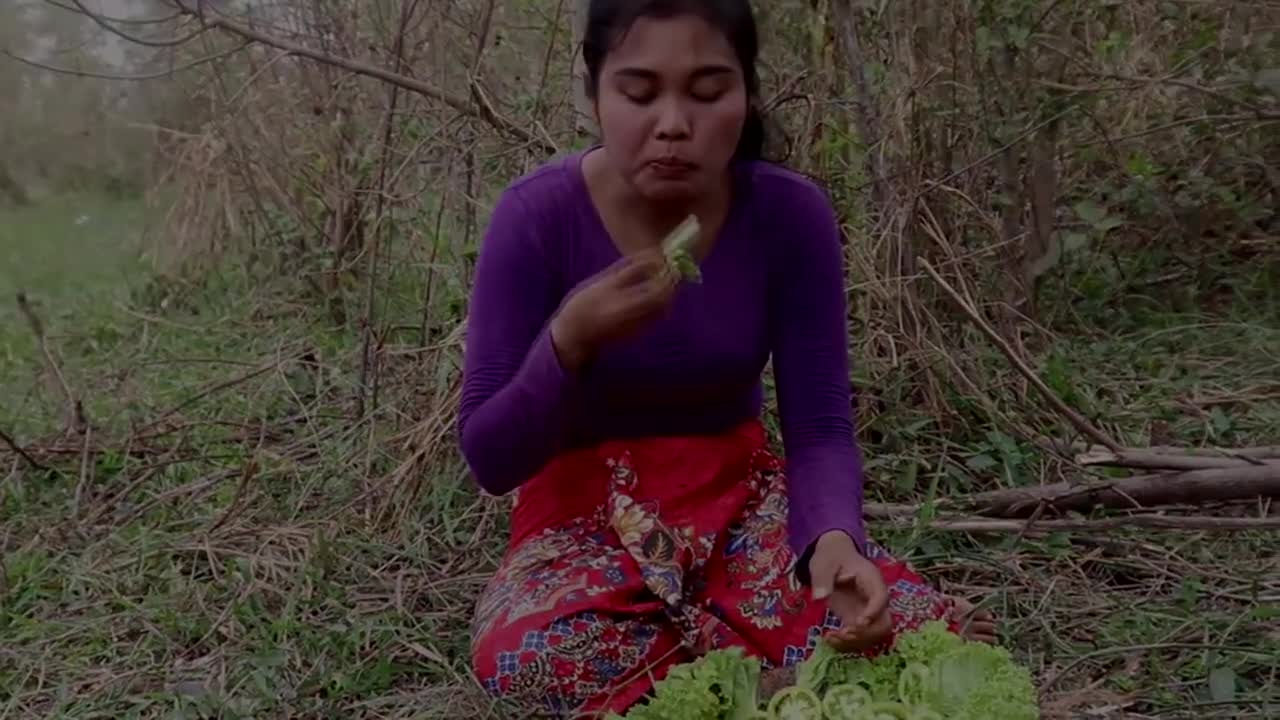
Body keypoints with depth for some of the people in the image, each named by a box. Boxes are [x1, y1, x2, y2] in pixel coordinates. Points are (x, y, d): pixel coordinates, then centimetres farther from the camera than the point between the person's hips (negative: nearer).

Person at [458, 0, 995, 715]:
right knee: (525, 654, -35)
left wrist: (834, 539, -34)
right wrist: (569, 340, -34)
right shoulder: (540, 216, -18)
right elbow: (489, 459, -14)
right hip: (587, 517, -1)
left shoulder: (791, 214, -13)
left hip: (743, 504, 2)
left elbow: (822, 432, -12)